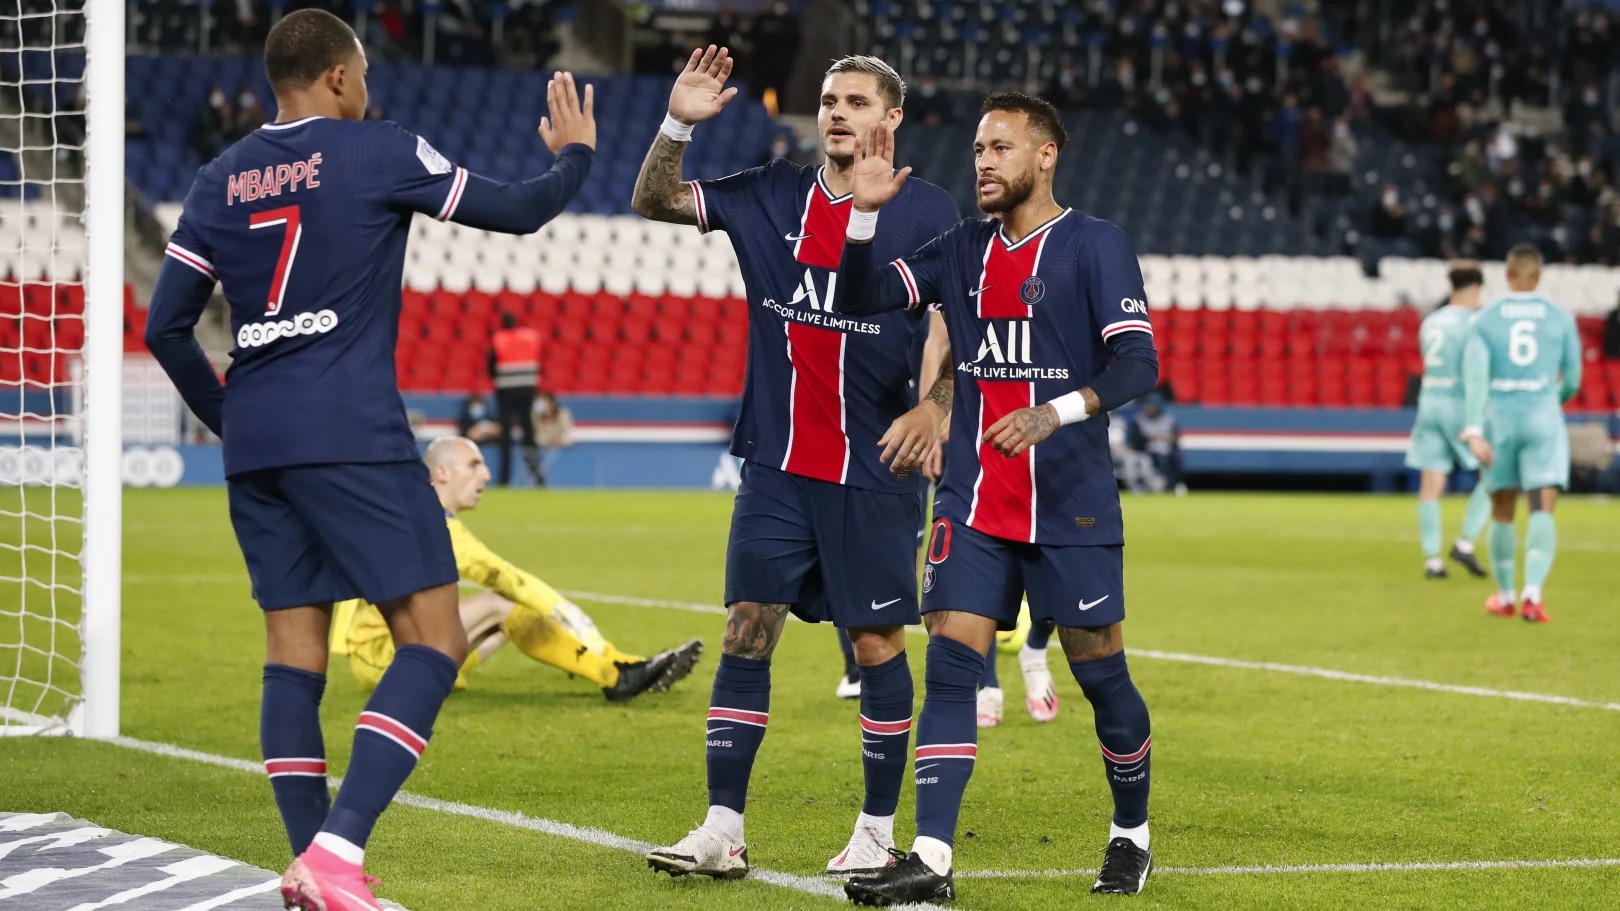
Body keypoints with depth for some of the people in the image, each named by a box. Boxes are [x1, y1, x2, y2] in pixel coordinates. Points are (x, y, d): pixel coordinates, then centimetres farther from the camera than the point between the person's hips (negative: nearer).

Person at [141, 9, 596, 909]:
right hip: (352, 434, -6)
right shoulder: (379, 152, -1)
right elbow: (516, 212, 6)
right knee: (432, 640, -5)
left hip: (254, 442, 6)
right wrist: (574, 157, 26)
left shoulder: (220, 179, 12)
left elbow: (166, 327, 11)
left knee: (293, 647, 10)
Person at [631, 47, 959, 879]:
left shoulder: (926, 212, -2)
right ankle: (722, 832, 1)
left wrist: (932, 406, -17)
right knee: (746, 632, -1)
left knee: (877, 644, 1)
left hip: (873, 471, -3)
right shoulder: (772, 197, 7)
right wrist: (679, 123, -5)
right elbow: (654, 202, 10)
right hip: (777, 467, 3)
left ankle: (877, 833, 12)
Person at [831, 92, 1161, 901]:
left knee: (1100, 673, 3)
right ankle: (930, 861, -10)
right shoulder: (963, 250, 11)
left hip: (1071, 507, -4)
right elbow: (860, 299, 9)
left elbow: (1137, 362, -13)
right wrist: (866, 211, -5)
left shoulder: (1094, 245, -5)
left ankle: (1131, 835, 25)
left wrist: (1056, 411, -28)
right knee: (950, 663, -7)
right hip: (973, 505, 4)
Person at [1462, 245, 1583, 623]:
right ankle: (1532, 594, -29)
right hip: (1544, 420, -1)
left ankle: (1505, 596, 30)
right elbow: (1572, 380, 6)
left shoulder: (1485, 319, 1)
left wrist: (1473, 433, -18)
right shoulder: (1561, 318, 1)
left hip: (1499, 422, 1)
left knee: (1502, 512, 18)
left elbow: (1475, 376, -12)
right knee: (1542, 513, -8)